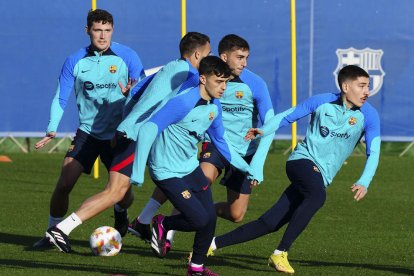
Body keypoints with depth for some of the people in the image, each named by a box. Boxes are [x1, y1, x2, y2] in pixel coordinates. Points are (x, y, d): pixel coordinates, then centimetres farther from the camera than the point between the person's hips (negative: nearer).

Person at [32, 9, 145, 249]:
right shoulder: (75, 62, -2)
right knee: (64, 183, -12)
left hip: (119, 133, -1)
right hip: (88, 131, 1)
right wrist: (52, 129, -11)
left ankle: (121, 217, 36)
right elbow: (61, 98, 2)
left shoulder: (127, 57, -6)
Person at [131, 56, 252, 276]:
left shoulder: (214, 107, 3)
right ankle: (162, 225, 14)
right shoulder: (183, 103, -25)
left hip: (191, 167, 8)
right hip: (167, 173, -8)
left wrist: (246, 168, 20)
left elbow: (221, 142, 19)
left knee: (210, 217, 1)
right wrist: (138, 171, -30)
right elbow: (147, 130, -28)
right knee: (200, 220, -16)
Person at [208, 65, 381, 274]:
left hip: (320, 177, 2)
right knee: (317, 195, -37)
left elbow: (373, 153, -5)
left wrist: (364, 183, -21)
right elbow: (286, 116, 8)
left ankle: (214, 244, 7)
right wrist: (264, 130, -10)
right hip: (302, 160, -2)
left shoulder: (368, 115, -3)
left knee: (270, 223, -5)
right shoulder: (322, 102, -3)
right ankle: (280, 253, -29)